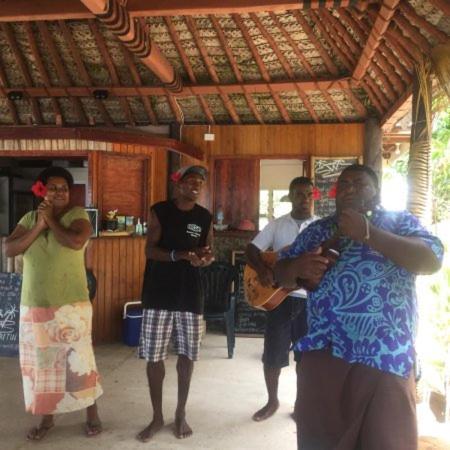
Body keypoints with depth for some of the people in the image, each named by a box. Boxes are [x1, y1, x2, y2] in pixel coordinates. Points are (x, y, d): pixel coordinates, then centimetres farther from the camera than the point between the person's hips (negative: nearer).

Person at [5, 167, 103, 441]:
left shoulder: (77, 215, -5)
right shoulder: (29, 218, 8)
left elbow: (76, 242, -25)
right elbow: (10, 250, -3)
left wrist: (51, 220, -12)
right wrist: (39, 226, -13)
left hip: (71, 305, -4)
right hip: (34, 306, 4)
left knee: (78, 359, 4)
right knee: (41, 362, 13)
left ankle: (92, 414, 22)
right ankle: (47, 418, 30)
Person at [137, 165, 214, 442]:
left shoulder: (205, 217, 6)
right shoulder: (160, 211, -3)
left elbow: (210, 252, 11)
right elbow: (150, 250, -9)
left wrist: (206, 257, -13)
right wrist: (181, 255, -24)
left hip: (190, 294, 2)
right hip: (159, 293, -2)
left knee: (187, 354, 8)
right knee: (154, 356, 3)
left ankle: (181, 414, 26)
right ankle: (157, 417, 21)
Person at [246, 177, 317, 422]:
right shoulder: (277, 225, 4)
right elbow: (251, 250, 0)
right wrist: (262, 269, -18)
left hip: (310, 298, 0)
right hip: (280, 296, 1)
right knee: (272, 353, 6)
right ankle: (272, 401, 27)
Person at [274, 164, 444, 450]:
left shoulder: (399, 221, 6)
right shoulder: (318, 230, 14)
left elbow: (431, 260, -11)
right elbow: (282, 274, 14)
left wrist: (367, 233, -18)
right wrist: (298, 267, -10)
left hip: (384, 356, -3)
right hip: (323, 352, 3)